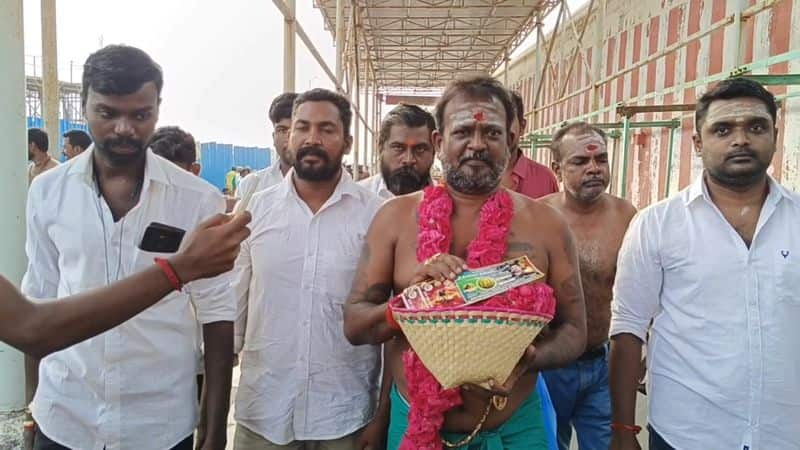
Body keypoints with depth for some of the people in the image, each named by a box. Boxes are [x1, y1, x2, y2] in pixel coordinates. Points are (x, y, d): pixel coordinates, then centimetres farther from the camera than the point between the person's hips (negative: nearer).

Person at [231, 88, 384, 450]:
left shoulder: (376, 214, -7)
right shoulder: (256, 209, -1)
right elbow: (233, 302, 4)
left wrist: (384, 413, -1)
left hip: (346, 413, -1)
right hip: (262, 409, 2)